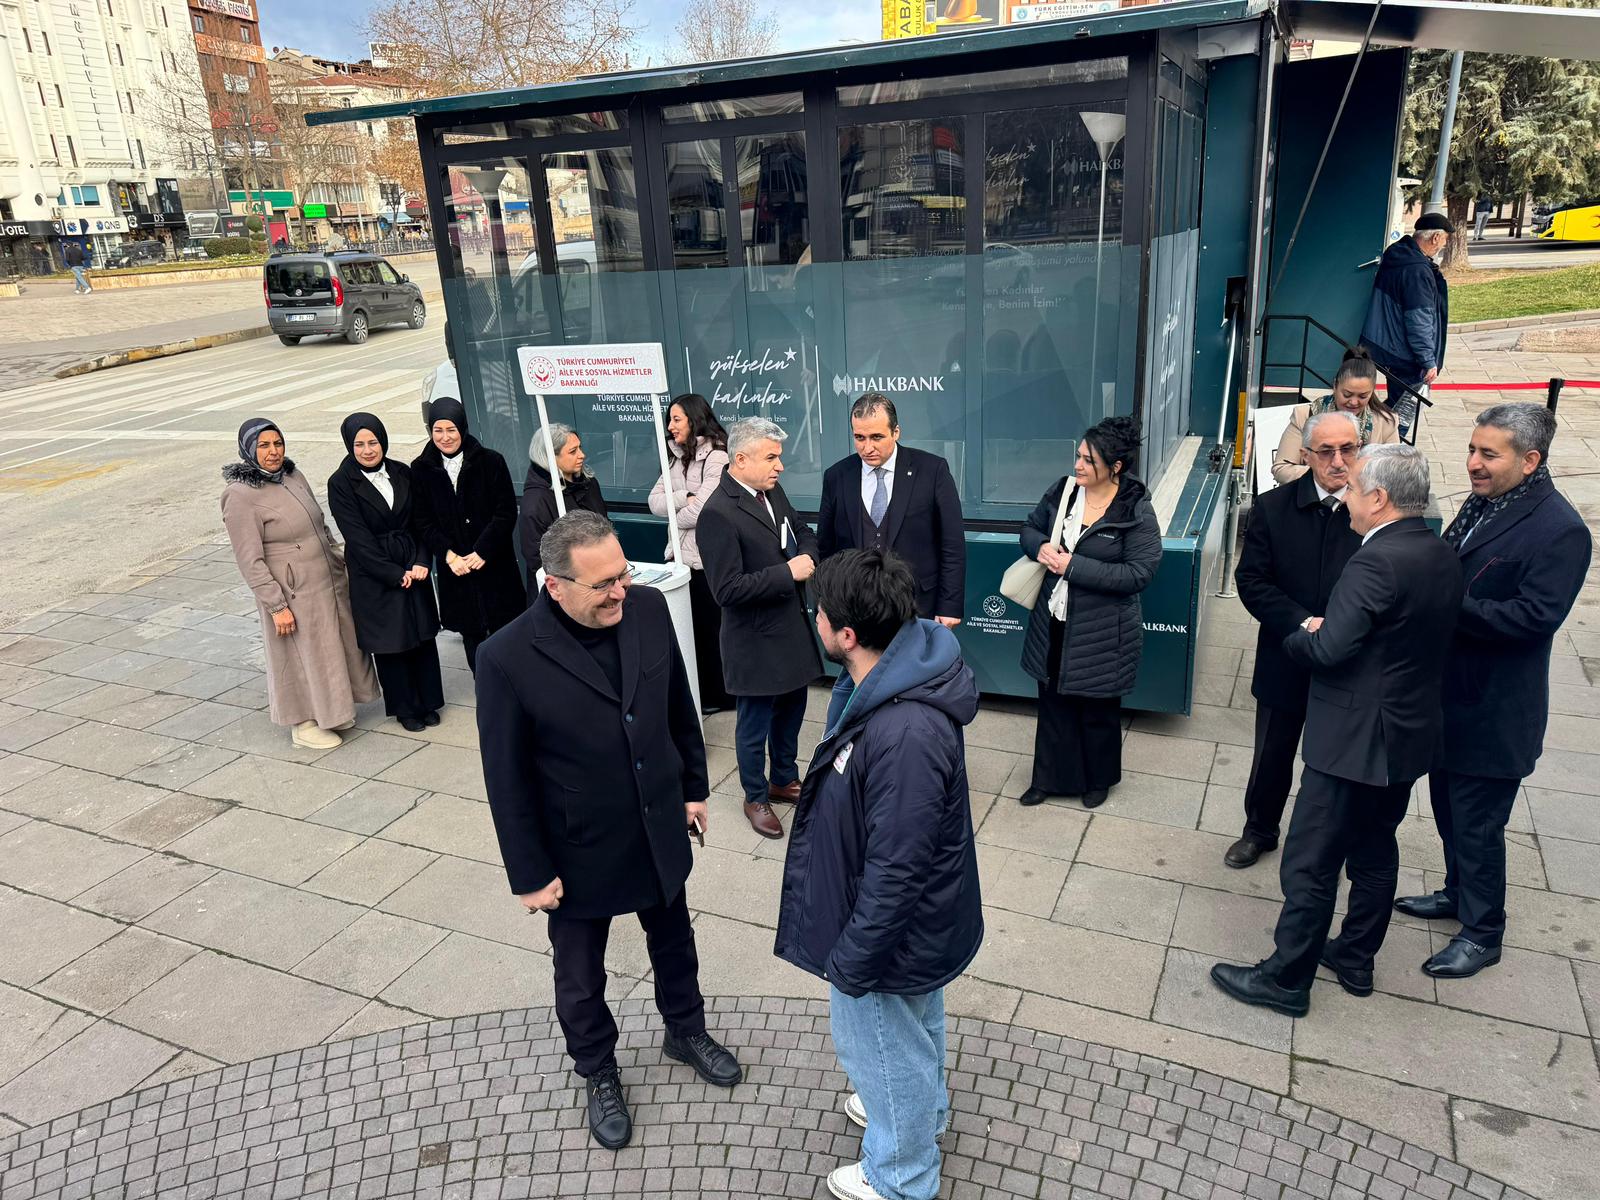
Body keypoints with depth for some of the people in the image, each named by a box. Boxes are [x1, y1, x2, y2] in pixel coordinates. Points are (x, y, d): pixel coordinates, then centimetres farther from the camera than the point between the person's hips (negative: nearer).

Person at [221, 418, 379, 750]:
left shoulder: (292, 475, 4)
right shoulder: (241, 496, -18)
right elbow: (250, 561, -18)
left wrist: (338, 562, 16)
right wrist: (276, 606, -19)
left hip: (330, 580, 7)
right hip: (294, 592, -7)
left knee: (334, 645, 18)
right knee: (301, 654, 7)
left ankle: (330, 710, 38)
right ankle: (303, 725, 26)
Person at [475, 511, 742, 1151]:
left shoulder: (648, 608, -14)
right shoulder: (508, 658, -27)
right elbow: (507, 780, -17)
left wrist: (694, 785, 8)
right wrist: (529, 874, -10)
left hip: (660, 830, 4)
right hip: (579, 854, -4)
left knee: (673, 942, 27)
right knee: (580, 978, 20)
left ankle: (686, 1031, 56)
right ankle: (598, 1072, 48)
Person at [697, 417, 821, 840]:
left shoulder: (772, 492, 1)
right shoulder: (718, 514, -23)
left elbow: (803, 532, 16)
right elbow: (728, 589, -27)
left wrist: (807, 558, -7)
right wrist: (788, 572, -24)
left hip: (792, 628, 8)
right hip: (756, 641, -8)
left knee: (791, 712, 23)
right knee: (755, 725, 11)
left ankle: (784, 779, 44)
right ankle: (756, 798, 31)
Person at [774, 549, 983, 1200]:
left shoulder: (904, 737, -41)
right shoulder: (895, 675, -10)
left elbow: (894, 872, -33)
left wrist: (851, 962, -19)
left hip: (893, 933, -8)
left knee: (883, 1049, 19)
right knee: (917, 1024, 34)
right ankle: (924, 1106, 62)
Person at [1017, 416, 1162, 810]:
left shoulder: (1136, 511, -17)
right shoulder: (1063, 490, -3)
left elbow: (1139, 573, -20)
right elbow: (1030, 528, 10)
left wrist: (1073, 565, -24)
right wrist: (1041, 547, -14)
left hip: (1100, 632, -4)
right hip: (1053, 622, 5)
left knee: (1098, 710, 14)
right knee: (1053, 702, 17)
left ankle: (1099, 779, 38)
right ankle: (1050, 777, 35)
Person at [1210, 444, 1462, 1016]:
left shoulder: (1377, 562, -25)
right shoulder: (1441, 555, 4)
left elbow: (1328, 650, -28)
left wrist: (1299, 633, -6)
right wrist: (1322, 628, 4)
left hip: (1356, 738, -9)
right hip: (1408, 732, 9)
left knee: (1310, 864, 3)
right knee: (1375, 851, 22)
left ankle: (1286, 979, 15)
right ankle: (1355, 959, 37)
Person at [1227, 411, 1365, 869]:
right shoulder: (1273, 508, -8)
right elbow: (1251, 581, -9)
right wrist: (1302, 624, -21)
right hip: (1286, 663, 1)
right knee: (1272, 757, 19)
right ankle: (1259, 831, 42)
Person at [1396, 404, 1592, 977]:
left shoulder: (1560, 531, -20)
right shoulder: (1482, 503, 4)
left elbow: (1535, 616, -26)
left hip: (1495, 710, -8)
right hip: (1449, 693, 8)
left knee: (1477, 824, 5)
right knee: (1448, 806, 23)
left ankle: (1482, 933, 24)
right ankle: (1457, 892, 44)